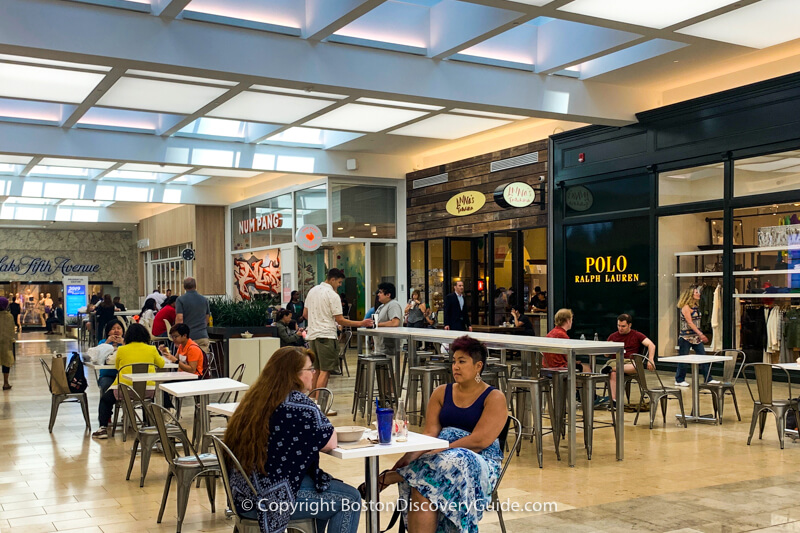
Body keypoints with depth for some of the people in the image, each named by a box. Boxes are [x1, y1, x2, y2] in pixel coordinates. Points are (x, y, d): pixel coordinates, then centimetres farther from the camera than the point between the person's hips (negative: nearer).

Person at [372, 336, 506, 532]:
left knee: (453, 462, -37)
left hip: (479, 463, -3)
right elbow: (430, 433, 4)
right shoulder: (441, 393, 13)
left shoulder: (494, 398, -2)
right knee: (423, 485, -31)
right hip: (440, 455, 3)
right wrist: (412, 454, -18)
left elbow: (480, 440, -13)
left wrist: (437, 452, -20)